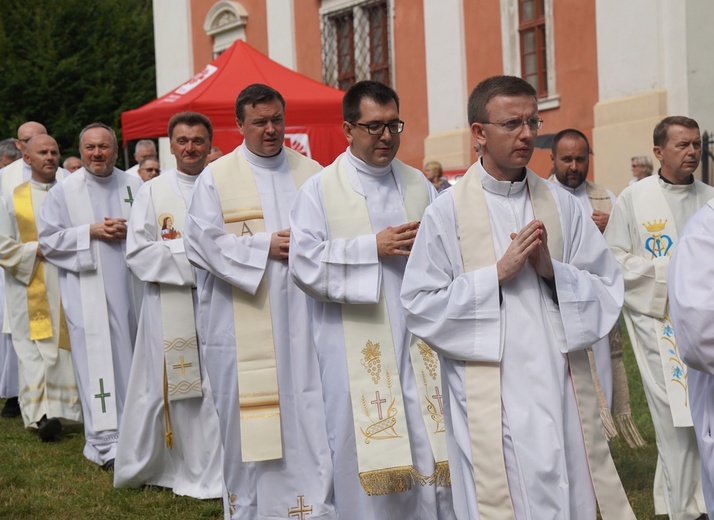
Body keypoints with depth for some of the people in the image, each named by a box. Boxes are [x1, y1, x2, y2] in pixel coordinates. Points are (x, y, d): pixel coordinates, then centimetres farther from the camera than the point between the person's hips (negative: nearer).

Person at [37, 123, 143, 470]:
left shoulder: (133, 186, 8)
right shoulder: (64, 191, 2)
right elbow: (48, 239, 0)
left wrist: (129, 230, -8)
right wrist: (90, 232, -12)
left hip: (130, 286, 3)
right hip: (88, 289, -3)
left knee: (129, 357, 8)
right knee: (98, 360, -8)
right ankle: (106, 441, -8)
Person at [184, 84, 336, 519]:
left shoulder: (311, 173, 11)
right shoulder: (217, 178, 3)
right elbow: (205, 242, -6)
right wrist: (266, 247, -13)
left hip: (302, 315, 2)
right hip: (244, 322, -2)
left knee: (310, 415, -1)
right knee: (248, 412, 2)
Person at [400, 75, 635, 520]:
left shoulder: (562, 205, 6)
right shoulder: (447, 212, -4)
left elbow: (609, 289, 6)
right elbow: (421, 306, -6)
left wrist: (553, 270, -11)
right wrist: (497, 274, -13)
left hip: (563, 389, 3)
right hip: (491, 396, -3)